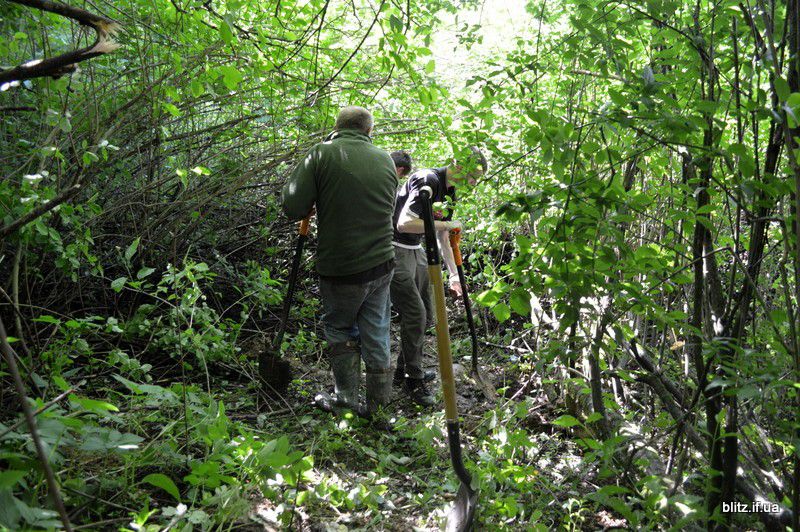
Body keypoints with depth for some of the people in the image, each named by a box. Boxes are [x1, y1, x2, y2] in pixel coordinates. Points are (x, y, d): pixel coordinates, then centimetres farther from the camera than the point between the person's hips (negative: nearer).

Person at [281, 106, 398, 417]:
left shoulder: (322, 154, -11)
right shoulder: (385, 159, 3)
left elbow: (293, 208, -12)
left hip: (340, 269, -4)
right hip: (381, 264, 4)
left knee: (340, 330, 17)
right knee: (376, 333, 15)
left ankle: (346, 398, 20)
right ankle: (378, 401, 24)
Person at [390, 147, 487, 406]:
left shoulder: (448, 191, 9)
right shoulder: (428, 181, -22)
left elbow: (442, 238, 18)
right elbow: (404, 224, -32)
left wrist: (454, 274, 18)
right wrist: (446, 224, -23)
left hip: (414, 250, 10)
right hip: (394, 250, -10)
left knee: (425, 315, 13)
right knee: (415, 313, -11)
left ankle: (405, 369, 29)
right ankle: (414, 380, 3)